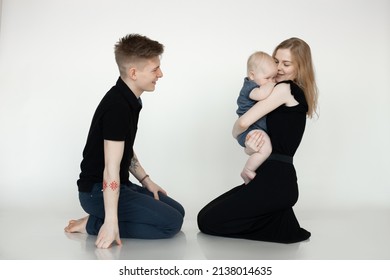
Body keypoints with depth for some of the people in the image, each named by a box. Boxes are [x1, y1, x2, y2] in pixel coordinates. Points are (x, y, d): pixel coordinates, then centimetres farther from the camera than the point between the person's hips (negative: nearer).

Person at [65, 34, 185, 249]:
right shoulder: (117, 107, -23)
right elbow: (111, 169, -26)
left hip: (120, 186, 10)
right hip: (98, 191, -10)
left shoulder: (129, 100, 9)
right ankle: (94, 224, -7)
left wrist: (146, 181, 10)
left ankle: (97, 223, 6)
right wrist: (111, 221, -26)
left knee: (177, 210, 10)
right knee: (171, 222, -15)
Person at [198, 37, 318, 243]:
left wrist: (237, 134, 7)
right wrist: (251, 143, -7)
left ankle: (281, 226, -3)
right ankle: (279, 220, 11)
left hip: (274, 180, -10)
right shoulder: (297, 95, 18)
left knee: (207, 221, -4)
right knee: (208, 213, 17)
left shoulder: (286, 89, -11)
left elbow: (244, 122, -16)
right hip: (276, 178, 10)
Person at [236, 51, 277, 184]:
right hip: (249, 130, -11)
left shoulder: (263, 86, 13)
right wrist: (270, 85, -22)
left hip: (258, 129, 11)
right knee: (265, 148, -31)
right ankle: (247, 171, -15)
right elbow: (262, 94, -41)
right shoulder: (250, 86, -19)